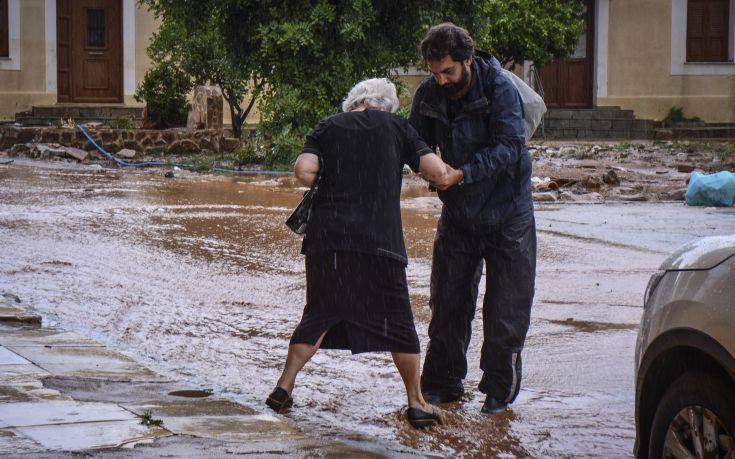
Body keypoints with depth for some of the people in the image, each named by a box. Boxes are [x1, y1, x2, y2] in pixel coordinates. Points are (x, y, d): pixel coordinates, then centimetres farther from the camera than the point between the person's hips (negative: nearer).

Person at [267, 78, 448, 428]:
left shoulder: (328, 128, 12)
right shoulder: (396, 126, 9)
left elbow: (303, 170, -3)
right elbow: (435, 170, 0)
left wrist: (327, 183, 17)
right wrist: (451, 173, 22)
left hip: (326, 238, 2)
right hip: (379, 241, -2)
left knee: (319, 315, 17)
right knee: (397, 321, 9)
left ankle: (284, 387, 13)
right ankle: (416, 402, 12)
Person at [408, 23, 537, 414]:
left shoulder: (500, 89, -20)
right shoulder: (428, 94, -6)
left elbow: (507, 148, -26)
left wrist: (462, 173, -37)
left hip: (506, 213, -4)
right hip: (457, 215, 4)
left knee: (505, 308, 1)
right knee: (447, 301, 7)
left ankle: (500, 389, 12)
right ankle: (442, 383, 19)